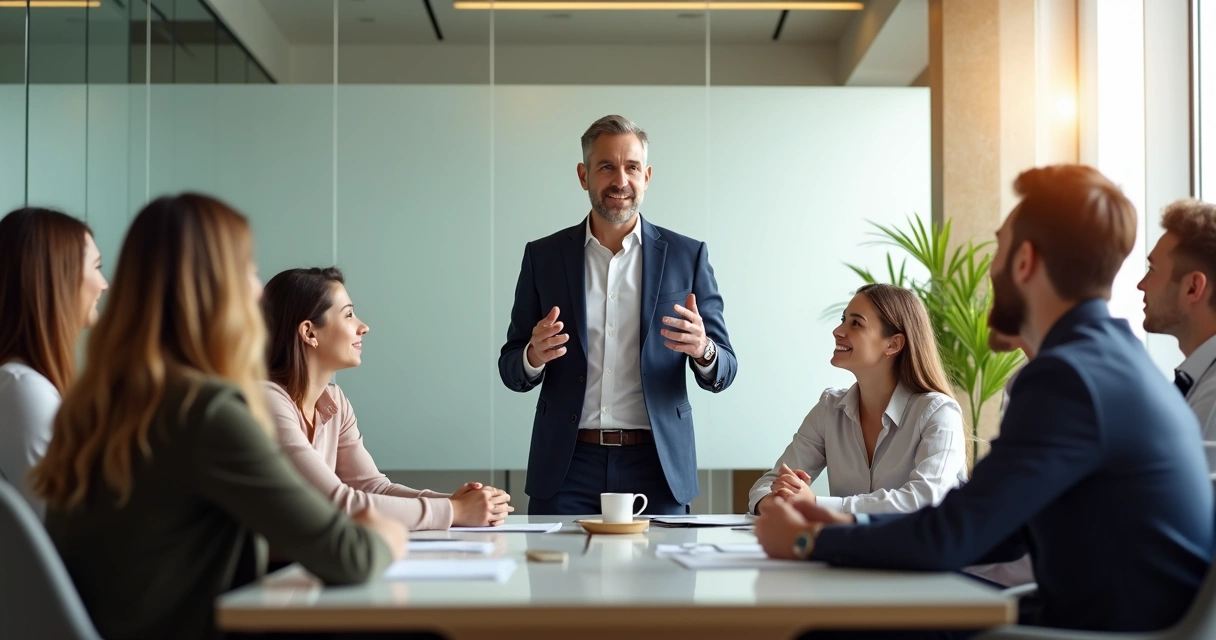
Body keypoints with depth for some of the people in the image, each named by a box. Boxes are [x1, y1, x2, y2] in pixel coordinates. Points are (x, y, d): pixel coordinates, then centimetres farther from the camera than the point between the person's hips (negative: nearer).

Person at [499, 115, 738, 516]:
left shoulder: (687, 256, 3)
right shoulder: (543, 257, 6)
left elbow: (722, 372, 4)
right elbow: (511, 372, 8)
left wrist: (703, 350, -19)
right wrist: (534, 357, -15)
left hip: (655, 467, 0)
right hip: (567, 467, 1)